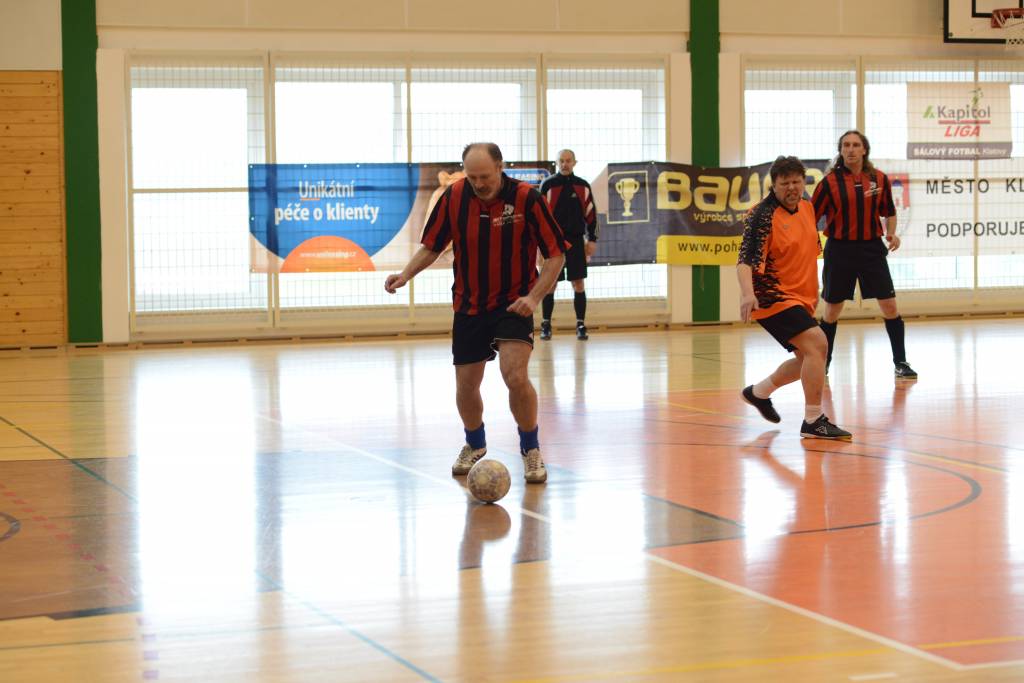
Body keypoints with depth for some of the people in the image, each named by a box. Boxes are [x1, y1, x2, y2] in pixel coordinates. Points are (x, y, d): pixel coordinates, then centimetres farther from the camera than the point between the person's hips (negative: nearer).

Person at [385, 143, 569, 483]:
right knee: (466, 385, 9)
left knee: (515, 375, -21)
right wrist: (406, 274, -11)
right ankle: (474, 445, 39)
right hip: (468, 305, 3)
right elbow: (431, 246, 6)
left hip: (513, 304, -3)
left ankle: (531, 451, 1)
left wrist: (534, 297, -20)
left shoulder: (526, 198, -15)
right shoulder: (453, 196, -7)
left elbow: (555, 255, -9)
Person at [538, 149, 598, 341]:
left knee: (578, 284, 0)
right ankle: (545, 325, 8)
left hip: (576, 241, 1)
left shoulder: (583, 186, 6)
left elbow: (590, 213, 9)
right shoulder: (548, 185, 1)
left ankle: (581, 325, 6)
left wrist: (592, 240, 4)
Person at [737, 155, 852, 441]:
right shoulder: (762, 216, -17)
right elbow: (745, 259, -25)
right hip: (772, 296, -9)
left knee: (808, 359, 18)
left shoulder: (807, 208, 8)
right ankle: (813, 421, -18)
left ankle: (758, 392, 40)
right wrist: (748, 293, -41)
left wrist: (813, 292, 27)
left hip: (800, 298, 9)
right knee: (817, 342, -24)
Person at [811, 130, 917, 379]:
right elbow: (812, 215, -1)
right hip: (840, 250, -1)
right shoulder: (830, 181, -4)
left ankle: (900, 363, 9)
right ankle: (823, 364, 20)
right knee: (832, 310, 6)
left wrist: (892, 233, -3)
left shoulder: (879, 179, 2)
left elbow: (889, 212, 14)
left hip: (872, 248, 1)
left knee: (889, 305, -2)